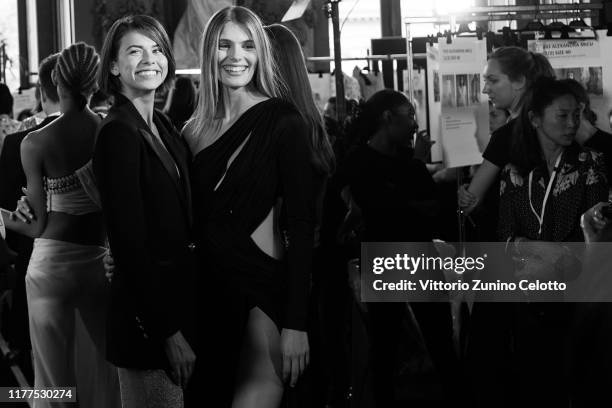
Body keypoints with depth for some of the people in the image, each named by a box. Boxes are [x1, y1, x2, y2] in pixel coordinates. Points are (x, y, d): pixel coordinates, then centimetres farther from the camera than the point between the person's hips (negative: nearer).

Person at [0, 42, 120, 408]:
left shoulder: (36, 143, -11)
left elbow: (40, 224, -8)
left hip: (51, 263, -2)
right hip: (100, 259, 2)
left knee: (54, 371, 8)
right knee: (101, 366, 16)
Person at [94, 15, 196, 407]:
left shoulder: (164, 126, 10)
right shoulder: (118, 132, -14)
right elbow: (129, 239, -18)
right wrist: (168, 332, -19)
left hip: (180, 297, 8)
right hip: (148, 311, -8)